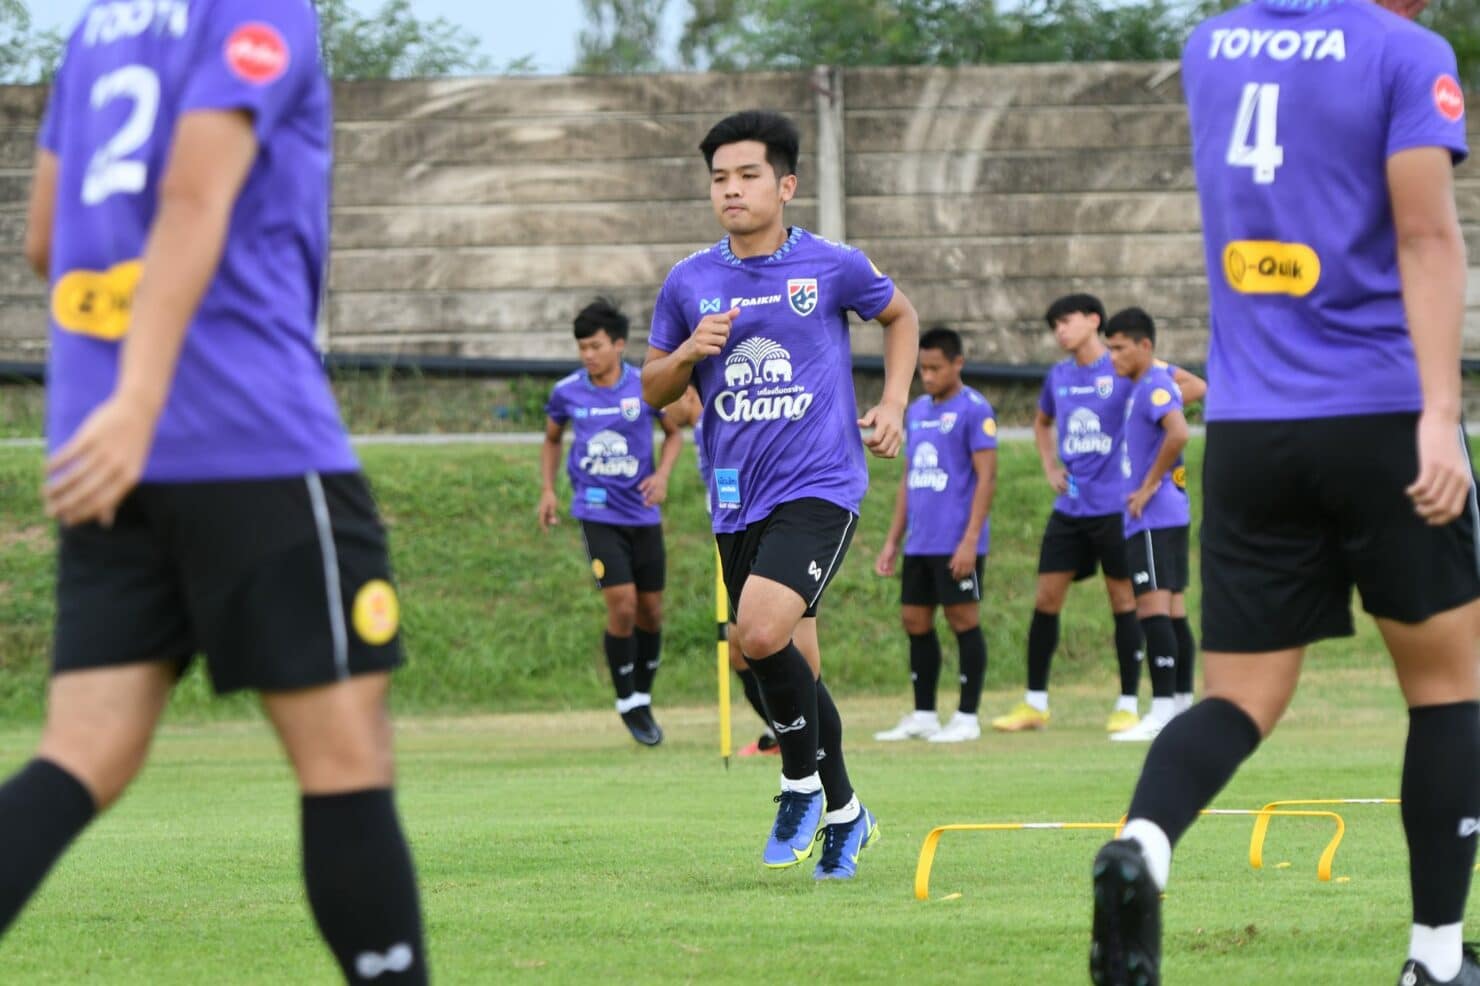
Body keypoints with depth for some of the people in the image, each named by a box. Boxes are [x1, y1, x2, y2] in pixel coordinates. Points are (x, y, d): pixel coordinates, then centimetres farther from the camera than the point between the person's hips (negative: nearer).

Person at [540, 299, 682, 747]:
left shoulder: (646, 387, -5)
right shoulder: (566, 392, -2)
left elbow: (674, 432, 11)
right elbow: (551, 440, 16)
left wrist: (663, 474, -7)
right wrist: (547, 490, 5)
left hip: (642, 512, 1)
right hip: (597, 512, -1)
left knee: (650, 609, 7)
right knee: (622, 603, -14)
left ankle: (643, 698, 26)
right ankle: (627, 703, 1)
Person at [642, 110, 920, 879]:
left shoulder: (833, 267, -2)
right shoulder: (689, 284, 5)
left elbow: (900, 315, 17)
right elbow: (652, 389, 14)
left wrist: (892, 404, 6)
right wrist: (689, 353, -7)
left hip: (819, 488, -4)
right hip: (736, 499, 4)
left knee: (762, 633, -25)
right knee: (794, 667, 9)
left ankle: (803, 782, -2)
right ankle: (843, 814, 27)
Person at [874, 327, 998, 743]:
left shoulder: (974, 410, -7)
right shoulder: (916, 412, 15)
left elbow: (986, 477, -11)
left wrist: (970, 540, -18)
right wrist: (892, 542, 17)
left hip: (956, 545, -7)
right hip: (920, 544, 7)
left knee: (963, 621, -3)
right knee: (915, 622, 8)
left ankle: (967, 718, 2)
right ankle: (922, 717, 16)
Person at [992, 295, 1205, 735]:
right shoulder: (1059, 376, 11)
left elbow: (1195, 386, -11)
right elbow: (1042, 423, 32)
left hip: (1114, 504, -6)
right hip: (1069, 507, 6)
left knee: (1123, 598, 0)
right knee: (1046, 598, 3)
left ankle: (1128, 704, 6)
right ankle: (1034, 703, 9)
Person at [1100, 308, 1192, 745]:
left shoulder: (1155, 386, -13)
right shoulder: (1139, 387, 17)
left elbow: (1178, 433, -30)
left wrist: (1149, 487, -20)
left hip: (1154, 515, -11)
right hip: (1165, 516, 11)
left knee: (1152, 606, -14)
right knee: (1170, 607, 12)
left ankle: (1163, 711, -18)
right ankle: (1184, 702, 17)